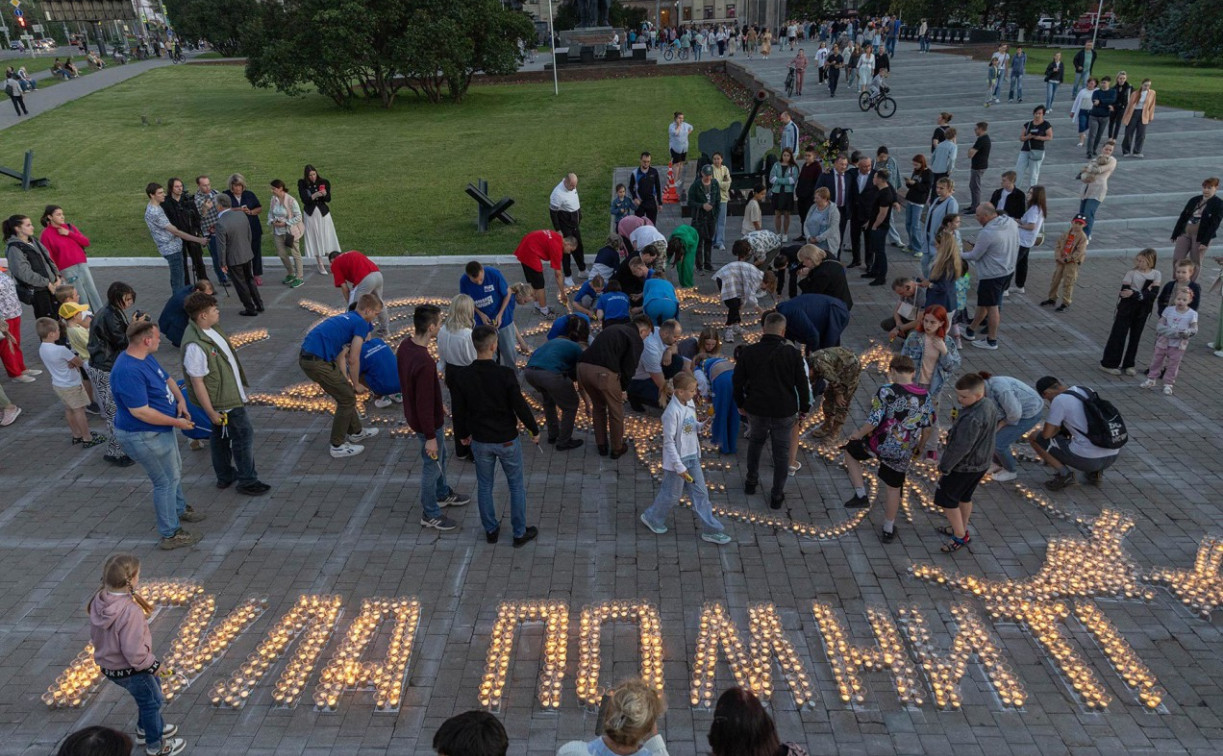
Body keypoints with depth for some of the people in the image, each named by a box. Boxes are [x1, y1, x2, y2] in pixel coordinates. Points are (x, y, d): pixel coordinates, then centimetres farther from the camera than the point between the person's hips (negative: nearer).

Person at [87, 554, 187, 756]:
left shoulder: (98, 601, -12)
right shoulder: (131, 611, -37)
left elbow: (95, 636, 3)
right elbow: (134, 652, -32)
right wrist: (153, 663, -14)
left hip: (108, 665, 8)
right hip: (130, 671, -8)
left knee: (153, 686, 32)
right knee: (152, 701, 18)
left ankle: (146, 728, 53)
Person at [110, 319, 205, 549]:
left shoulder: (146, 357, 0)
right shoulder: (128, 372, -31)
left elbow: (167, 379, 14)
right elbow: (140, 412, -32)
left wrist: (180, 400, -4)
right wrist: (176, 422, -23)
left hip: (161, 430, 10)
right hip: (145, 437, -10)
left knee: (175, 471, 27)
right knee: (166, 481, 2)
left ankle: (179, 509, 49)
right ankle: (170, 534, 15)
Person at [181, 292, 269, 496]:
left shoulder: (210, 329, 1)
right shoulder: (195, 346, -30)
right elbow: (197, 382, -25)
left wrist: (242, 391, 20)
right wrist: (211, 412, -20)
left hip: (230, 393, 10)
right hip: (223, 401, -10)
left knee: (221, 436, 21)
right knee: (244, 435, 1)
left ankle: (225, 476, 36)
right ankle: (247, 481, 15)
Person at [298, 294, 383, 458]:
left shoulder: (347, 318, 23)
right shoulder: (361, 323, -5)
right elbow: (353, 359, -6)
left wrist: (345, 380, 29)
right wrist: (355, 384, 8)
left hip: (307, 357, 9)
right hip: (317, 362, -9)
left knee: (345, 393, 22)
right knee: (347, 398, 3)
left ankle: (356, 432, 36)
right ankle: (338, 446, 12)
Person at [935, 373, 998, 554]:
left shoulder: (972, 419, -35)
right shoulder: (990, 407, -5)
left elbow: (960, 448, -29)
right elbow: (993, 431, 10)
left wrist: (944, 467, -16)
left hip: (963, 466, -9)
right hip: (981, 463, 9)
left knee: (945, 499, 8)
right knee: (964, 497, 25)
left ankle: (961, 537, 18)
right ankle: (961, 529, 41)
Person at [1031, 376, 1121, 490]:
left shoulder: (1059, 400, -9)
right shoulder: (1088, 391, 15)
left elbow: (1046, 434, -6)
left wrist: (1059, 427, 14)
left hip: (1086, 458, -7)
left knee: (1034, 437, 8)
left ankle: (1064, 474, -2)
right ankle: (1095, 471, 17)